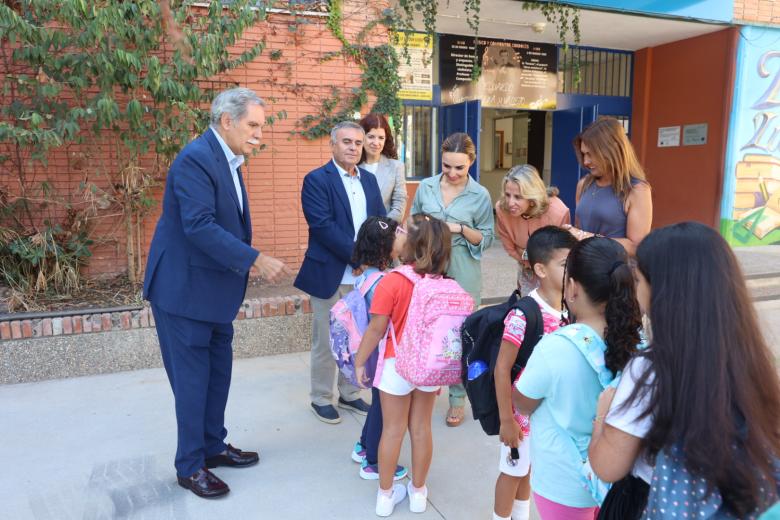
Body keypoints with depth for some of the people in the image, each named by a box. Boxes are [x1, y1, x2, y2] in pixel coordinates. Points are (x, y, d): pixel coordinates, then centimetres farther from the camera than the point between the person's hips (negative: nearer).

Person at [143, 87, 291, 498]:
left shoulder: (228, 159, 10)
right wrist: (256, 259, -28)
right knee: (192, 378, 1)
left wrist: (246, 258, 3)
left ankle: (213, 446, 32)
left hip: (213, 286, 9)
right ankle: (189, 466, 17)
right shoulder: (196, 158, -20)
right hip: (184, 287, -9)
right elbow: (199, 225, -28)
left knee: (218, 370, 16)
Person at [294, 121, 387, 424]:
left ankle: (350, 394, 31)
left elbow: (381, 220, 8)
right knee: (326, 340, 6)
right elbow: (322, 226, -17)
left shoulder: (369, 179, 12)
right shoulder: (316, 179, -7)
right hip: (330, 274, -5)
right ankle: (321, 398, 23)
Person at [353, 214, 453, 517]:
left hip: (397, 366, -3)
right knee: (421, 428, 17)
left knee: (392, 430, 12)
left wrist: (359, 362, -3)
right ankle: (418, 492, 33)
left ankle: (385, 495, 27)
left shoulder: (392, 282, -20)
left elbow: (376, 329, -17)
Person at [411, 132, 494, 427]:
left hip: (462, 274, -2)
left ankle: (458, 398, 21)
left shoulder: (480, 195, -3)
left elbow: (486, 239, 1)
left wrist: (461, 229, -15)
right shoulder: (426, 187, 3)